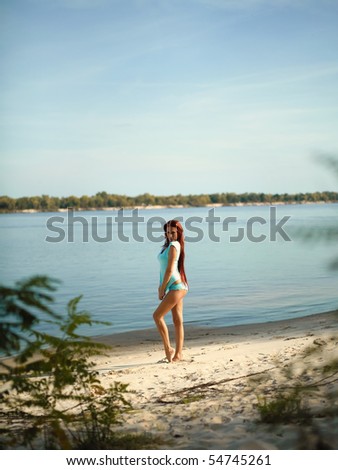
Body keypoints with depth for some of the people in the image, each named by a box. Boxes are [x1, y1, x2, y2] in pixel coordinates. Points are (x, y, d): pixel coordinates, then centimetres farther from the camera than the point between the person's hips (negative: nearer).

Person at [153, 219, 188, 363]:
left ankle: (168, 348, -4)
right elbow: (165, 269, 17)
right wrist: (161, 287, 11)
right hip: (177, 288, 9)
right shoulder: (168, 246, 17)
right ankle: (178, 354, 10)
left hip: (176, 287, -9)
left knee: (157, 315, -8)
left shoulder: (173, 246, -12)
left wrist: (162, 289, -12)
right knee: (178, 321, 7)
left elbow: (169, 270, -16)